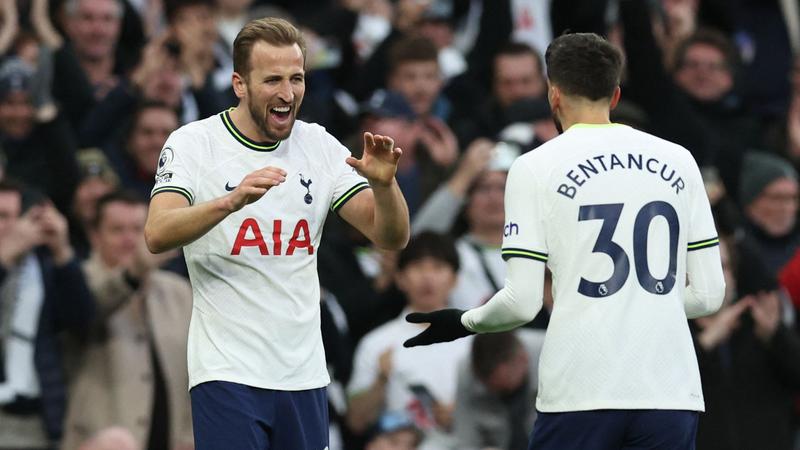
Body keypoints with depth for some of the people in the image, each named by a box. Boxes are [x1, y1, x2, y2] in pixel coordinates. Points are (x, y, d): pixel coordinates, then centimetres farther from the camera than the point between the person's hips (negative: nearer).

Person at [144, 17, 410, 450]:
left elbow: (392, 237, 5)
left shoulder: (319, 145, 6)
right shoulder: (193, 143, -5)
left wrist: (383, 184, -17)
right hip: (227, 372, -4)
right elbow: (157, 235, -20)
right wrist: (233, 200, -36)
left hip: (304, 376, 4)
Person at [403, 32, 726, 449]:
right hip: (670, 394, 3)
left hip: (580, 395, -2)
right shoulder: (678, 162, 9)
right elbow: (709, 294, 9)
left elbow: (522, 302, -4)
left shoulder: (536, 167, 1)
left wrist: (464, 322, 16)